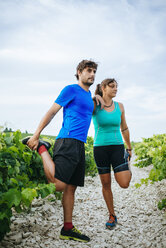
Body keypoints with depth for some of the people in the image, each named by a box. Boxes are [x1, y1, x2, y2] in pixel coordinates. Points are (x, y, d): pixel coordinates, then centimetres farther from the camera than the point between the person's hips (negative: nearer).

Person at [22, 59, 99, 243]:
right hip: (67, 141, -8)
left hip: (80, 145, 8)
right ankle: (41, 148, 2)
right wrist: (36, 135, -7)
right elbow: (51, 112, -3)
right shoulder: (71, 89, 0)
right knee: (58, 185, -16)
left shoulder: (89, 95, 24)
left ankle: (68, 229, 13)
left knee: (71, 188, 8)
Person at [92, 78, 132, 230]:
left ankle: (126, 168, 26)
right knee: (106, 184, 5)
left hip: (117, 147, 1)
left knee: (124, 184, -9)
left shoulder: (119, 106, 5)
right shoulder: (94, 105, -2)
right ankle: (112, 215, 24)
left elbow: (124, 128, 15)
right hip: (100, 148, -1)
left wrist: (129, 148, 20)